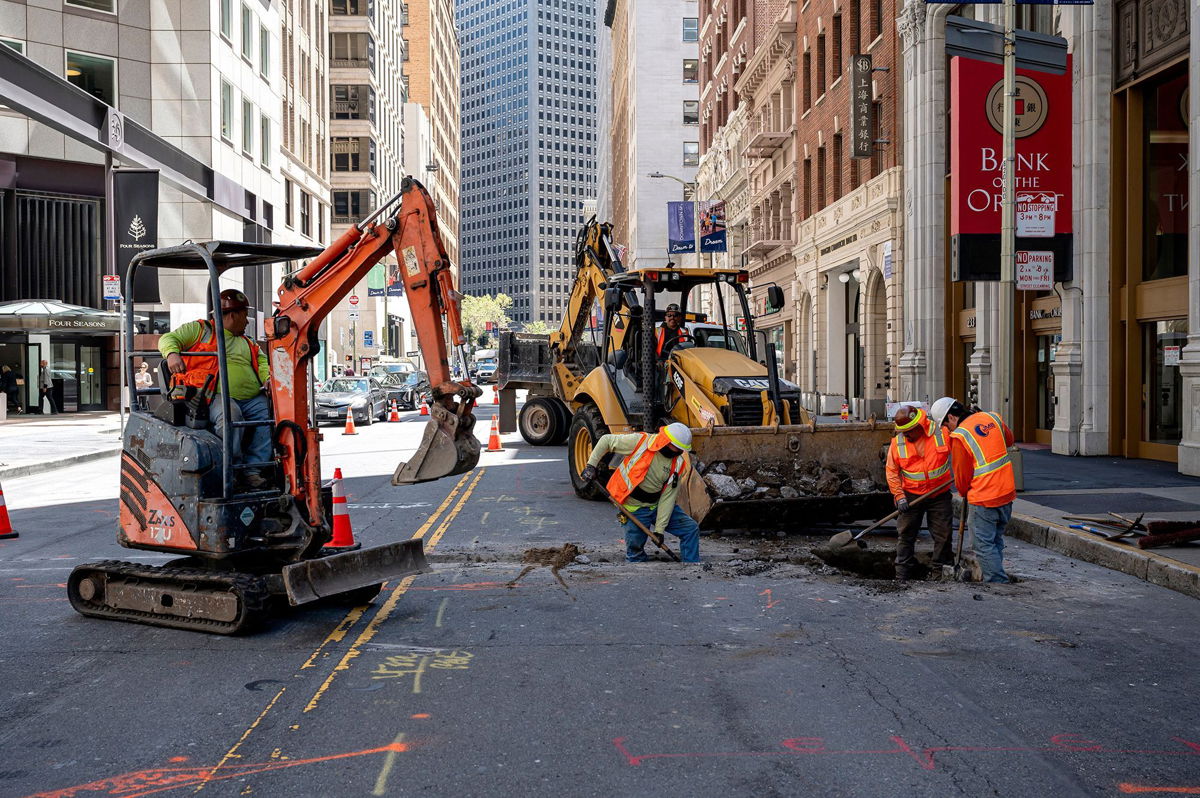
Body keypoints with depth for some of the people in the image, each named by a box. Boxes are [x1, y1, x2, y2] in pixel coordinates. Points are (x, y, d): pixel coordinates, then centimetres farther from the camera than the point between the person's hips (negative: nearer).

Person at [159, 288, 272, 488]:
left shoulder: (248, 343, 33)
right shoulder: (200, 329, 16)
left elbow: (262, 361, 20)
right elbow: (168, 338, 9)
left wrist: (269, 378, -5)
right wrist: (172, 353, -16)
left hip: (251, 398, 6)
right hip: (216, 395, -6)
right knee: (230, 413, -37)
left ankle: (252, 469, -21)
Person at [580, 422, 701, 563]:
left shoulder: (679, 464, -7)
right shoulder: (639, 441, -18)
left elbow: (668, 496, -9)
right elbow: (606, 441, -6)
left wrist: (659, 529, -12)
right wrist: (591, 465, -9)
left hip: (658, 506, 4)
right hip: (634, 510, -4)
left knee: (691, 529, -3)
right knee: (635, 551, -1)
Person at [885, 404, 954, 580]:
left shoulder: (941, 433, -11)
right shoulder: (897, 442, -7)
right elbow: (892, 471, -2)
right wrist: (899, 496, -10)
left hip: (939, 494, 0)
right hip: (911, 496, 0)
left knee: (943, 534, 6)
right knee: (906, 534, 4)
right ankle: (902, 573, 12)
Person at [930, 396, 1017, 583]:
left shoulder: (959, 436, -15)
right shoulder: (993, 418, 3)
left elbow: (962, 473, -5)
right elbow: (1009, 440, 24)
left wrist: (963, 492, 13)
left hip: (983, 498, -7)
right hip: (1007, 492, 7)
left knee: (983, 544, 1)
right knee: (996, 540, 18)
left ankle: (998, 582, -2)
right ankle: (994, 576, 25)